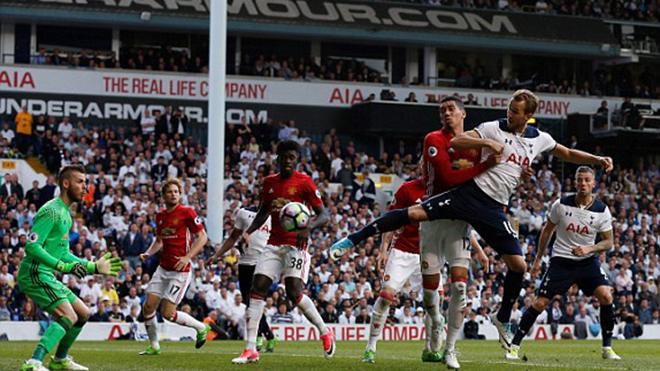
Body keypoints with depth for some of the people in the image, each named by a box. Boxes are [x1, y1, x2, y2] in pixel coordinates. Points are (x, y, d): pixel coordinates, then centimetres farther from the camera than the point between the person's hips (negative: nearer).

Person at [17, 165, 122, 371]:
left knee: (83, 314, 17)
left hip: (46, 276, 10)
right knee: (68, 317, -24)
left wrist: (95, 267, 25)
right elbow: (32, 246, -22)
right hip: (34, 274, -10)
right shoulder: (51, 211, -13)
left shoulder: (65, 213, 19)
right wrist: (63, 266, -28)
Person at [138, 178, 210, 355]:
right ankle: (154, 346, 15)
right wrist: (148, 253, 4)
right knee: (148, 306, -1)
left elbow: (202, 237, -9)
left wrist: (188, 257, -20)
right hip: (163, 268, 7)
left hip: (181, 270, -7)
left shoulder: (187, 212, -9)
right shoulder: (160, 216, 11)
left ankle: (201, 328, 12)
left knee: (167, 313, -10)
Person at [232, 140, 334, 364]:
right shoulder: (269, 182, 12)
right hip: (274, 244, 5)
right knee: (256, 289, -7)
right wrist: (249, 231, 11)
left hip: (296, 244, -5)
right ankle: (251, 350, -6)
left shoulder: (304, 183, -4)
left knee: (294, 293, -19)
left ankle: (325, 332, 6)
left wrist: (308, 228, -24)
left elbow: (324, 215, -5)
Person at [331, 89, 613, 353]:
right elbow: (455, 142, -8)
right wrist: (487, 143, -18)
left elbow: (567, 154, 28)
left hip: (493, 209, 3)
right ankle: (352, 240, -13)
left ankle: (503, 318, 20)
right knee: (415, 213, -19)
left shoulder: (539, 139, 10)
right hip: (470, 192, -3)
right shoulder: (494, 128, -1)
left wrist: (597, 160, 20)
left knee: (518, 265, -3)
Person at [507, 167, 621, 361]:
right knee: (540, 303, -8)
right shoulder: (561, 205, -7)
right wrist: (538, 259, 10)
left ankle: (607, 348, -6)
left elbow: (609, 241, 0)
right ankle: (515, 345, 6)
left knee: (606, 296, -19)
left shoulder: (602, 210, -7)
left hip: (587, 261, 1)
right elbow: (547, 230, 8)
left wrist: (590, 249, -19)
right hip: (561, 261, -1)